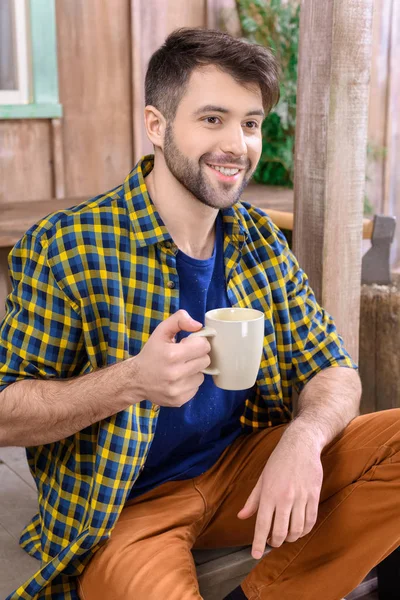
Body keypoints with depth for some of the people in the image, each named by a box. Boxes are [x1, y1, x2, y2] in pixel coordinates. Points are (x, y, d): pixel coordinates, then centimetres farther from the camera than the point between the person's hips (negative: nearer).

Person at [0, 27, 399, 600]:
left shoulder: (260, 240, 1)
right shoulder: (64, 248, -15)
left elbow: (333, 371, 3)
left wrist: (303, 437, -20)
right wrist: (131, 381, -30)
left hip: (242, 468, 5)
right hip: (124, 507, -5)